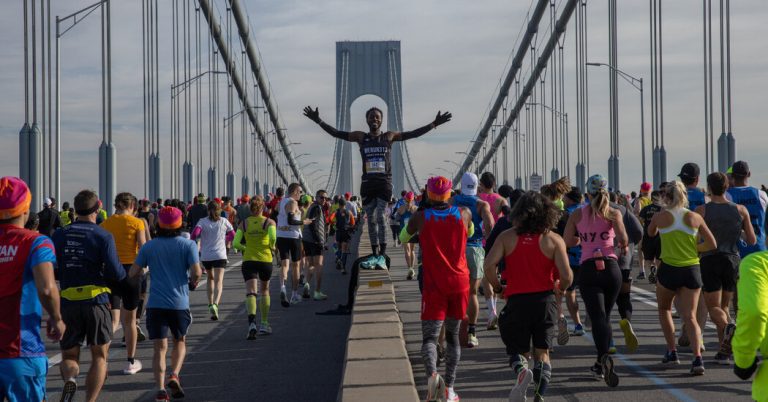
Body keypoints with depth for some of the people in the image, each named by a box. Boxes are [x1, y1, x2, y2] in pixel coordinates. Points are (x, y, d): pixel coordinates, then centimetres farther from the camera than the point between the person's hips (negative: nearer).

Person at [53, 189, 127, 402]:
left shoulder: (59, 235, 5)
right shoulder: (103, 236, -5)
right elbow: (116, 273, -12)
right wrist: (122, 273, 10)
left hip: (68, 303, 2)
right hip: (97, 301, -2)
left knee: (69, 356, 11)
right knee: (99, 356, 11)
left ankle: (70, 378, -20)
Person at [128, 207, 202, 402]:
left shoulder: (149, 246, 3)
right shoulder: (188, 245, -2)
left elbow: (133, 273, 1)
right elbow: (196, 272, -13)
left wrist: (142, 274, 22)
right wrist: (193, 282, 8)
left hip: (155, 304, 1)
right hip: (179, 303, -1)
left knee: (160, 347, 3)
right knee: (180, 342, 20)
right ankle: (174, 375, -2)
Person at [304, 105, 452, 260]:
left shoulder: (389, 136, 6)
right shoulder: (361, 137, 8)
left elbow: (413, 134, 5)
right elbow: (337, 133, 7)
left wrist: (434, 124, -2)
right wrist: (319, 121, 0)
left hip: (384, 182, -2)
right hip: (367, 182, 2)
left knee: (380, 216, -14)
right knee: (371, 219, 6)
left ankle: (383, 252, -14)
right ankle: (375, 253, 14)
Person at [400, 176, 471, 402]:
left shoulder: (420, 217, -4)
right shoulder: (464, 214, 0)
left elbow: (403, 238, 15)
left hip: (434, 284, -2)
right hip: (459, 282, 2)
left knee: (429, 337, -3)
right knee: (452, 336, 15)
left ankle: (432, 373, -33)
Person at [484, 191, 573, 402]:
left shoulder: (507, 237, 2)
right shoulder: (554, 239, 0)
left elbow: (489, 265, -10)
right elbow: (566, 275, -10)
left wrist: (498, 289, 6)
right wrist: (561, 288, 13)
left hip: (516, 301, 0)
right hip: (545, 300, 0)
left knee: (517, 350, 14)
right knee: (542, 352, 14)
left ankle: (521, 369, -20)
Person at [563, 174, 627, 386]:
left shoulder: (578, 214, 7)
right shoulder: (613, 213, 3)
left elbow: (567, 241, 8)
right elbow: (623, 240, -8)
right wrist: (622, 245, 14)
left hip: (588, 269, -1)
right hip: (611, 267, 1)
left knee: (598, 317, -10)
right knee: (605, 317, 17)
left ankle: (605, 358, -35)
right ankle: (600, 365, 22)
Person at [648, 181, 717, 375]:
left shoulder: (660, 216, -3)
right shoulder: (695, 217, 1)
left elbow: (651, 233, 19)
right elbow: (712, 244, 3)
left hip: (669, 269, -1)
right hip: (692, 270, 1)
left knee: (664, 309, 23)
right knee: (690, 317, 1)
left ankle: (672, 352, 21)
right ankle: (697, 357, -18)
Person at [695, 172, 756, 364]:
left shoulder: (702, 210, -5)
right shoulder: (740, 210, 2)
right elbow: (752, 240, 6)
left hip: (710, 260, -3)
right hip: (733, 260, 3)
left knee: (713, 307, 1)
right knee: (724, 305, 15)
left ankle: (728, 327, -32)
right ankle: (723, 350, 7)